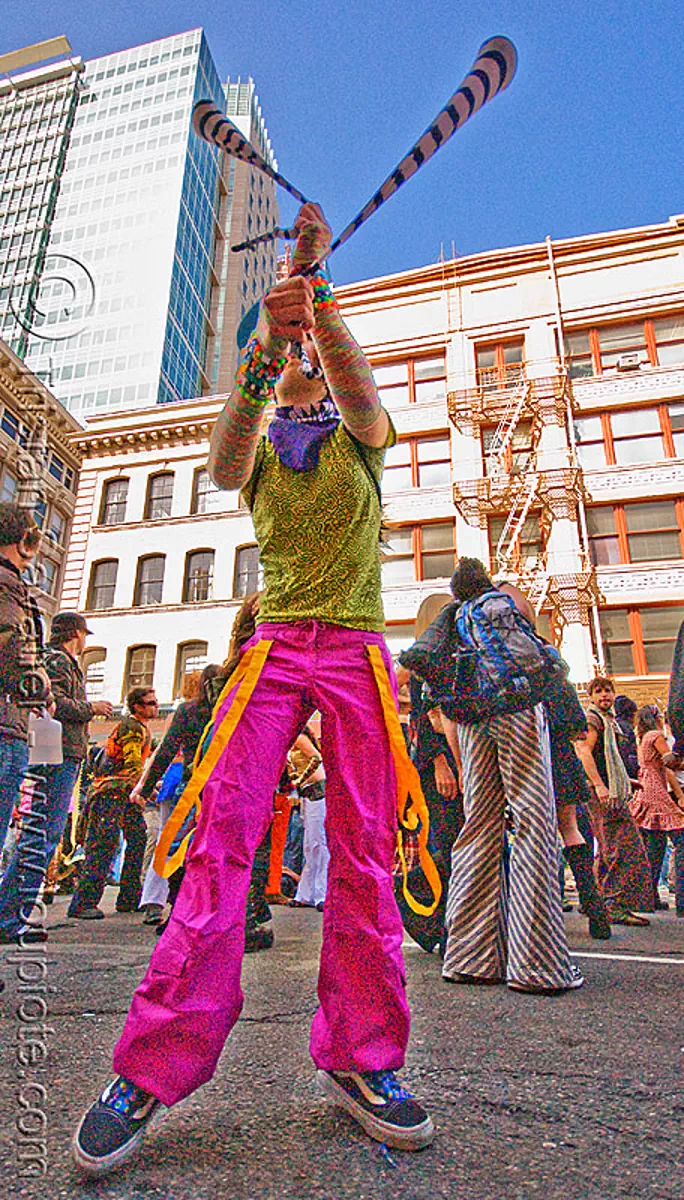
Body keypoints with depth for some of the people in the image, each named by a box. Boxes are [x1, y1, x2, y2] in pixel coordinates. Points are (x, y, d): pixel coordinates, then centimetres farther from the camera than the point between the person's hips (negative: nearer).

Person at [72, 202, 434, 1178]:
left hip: (357, 649, 0)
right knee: (224, 831, -11)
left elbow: (361, 394, -8)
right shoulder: (259, 445, 19)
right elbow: (222, 466, -7)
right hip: (275, 647, 0)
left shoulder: (359, 437, 17)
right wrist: (259, 359, -22)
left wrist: (316, 284, -18)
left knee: (363, 851, -3)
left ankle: (359, 1059, 9)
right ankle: (152, 1065, -2)